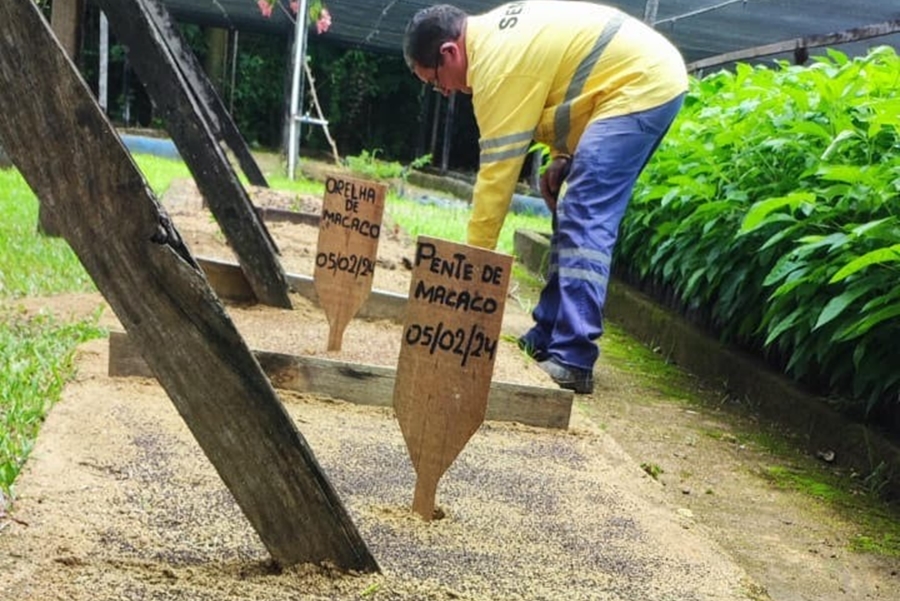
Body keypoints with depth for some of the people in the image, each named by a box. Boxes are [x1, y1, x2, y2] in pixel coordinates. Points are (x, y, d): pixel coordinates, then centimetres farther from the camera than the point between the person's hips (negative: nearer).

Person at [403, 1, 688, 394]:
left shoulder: (497, 63, -19)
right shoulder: (495, 34, 11)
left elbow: (497, 169, -17)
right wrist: (562, 156, 7)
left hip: (641, 85, -11)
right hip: (646, 76, 11)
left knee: (584, 222, -16)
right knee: (572, 214, 10)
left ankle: (572, 362, -19)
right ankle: (548, 337, 15)